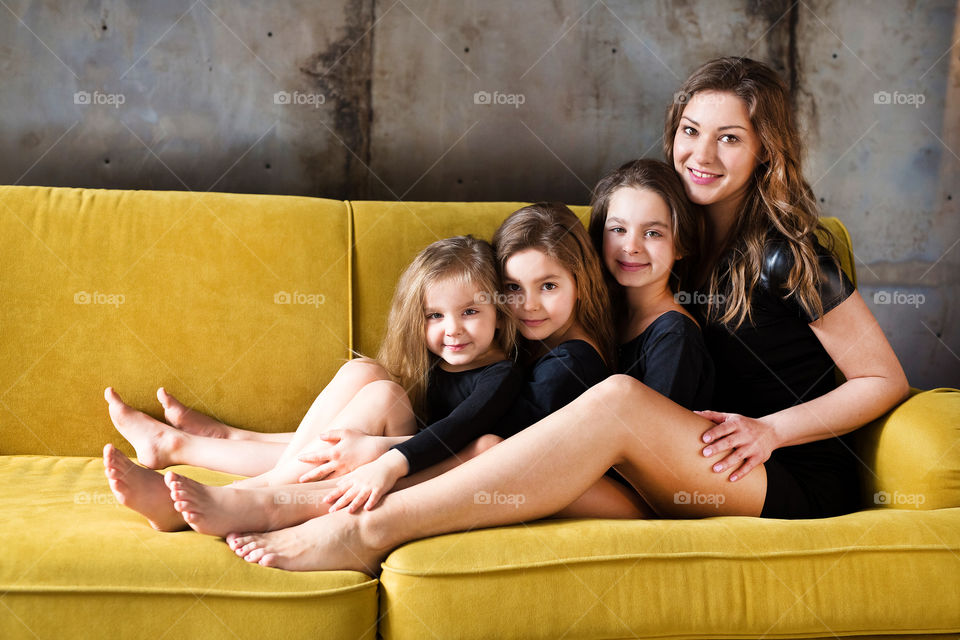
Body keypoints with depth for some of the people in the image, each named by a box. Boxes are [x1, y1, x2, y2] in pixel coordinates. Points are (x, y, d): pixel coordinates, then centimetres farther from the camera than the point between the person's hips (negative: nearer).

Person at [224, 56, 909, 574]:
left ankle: (369, 531, -36)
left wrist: (770, 429, -14)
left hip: (802, 479, -6)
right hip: (693, 487, 6)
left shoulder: (784, 253, -6)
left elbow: (886, 379, -1)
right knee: (488, 446, -21)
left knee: (618, 400, -34)